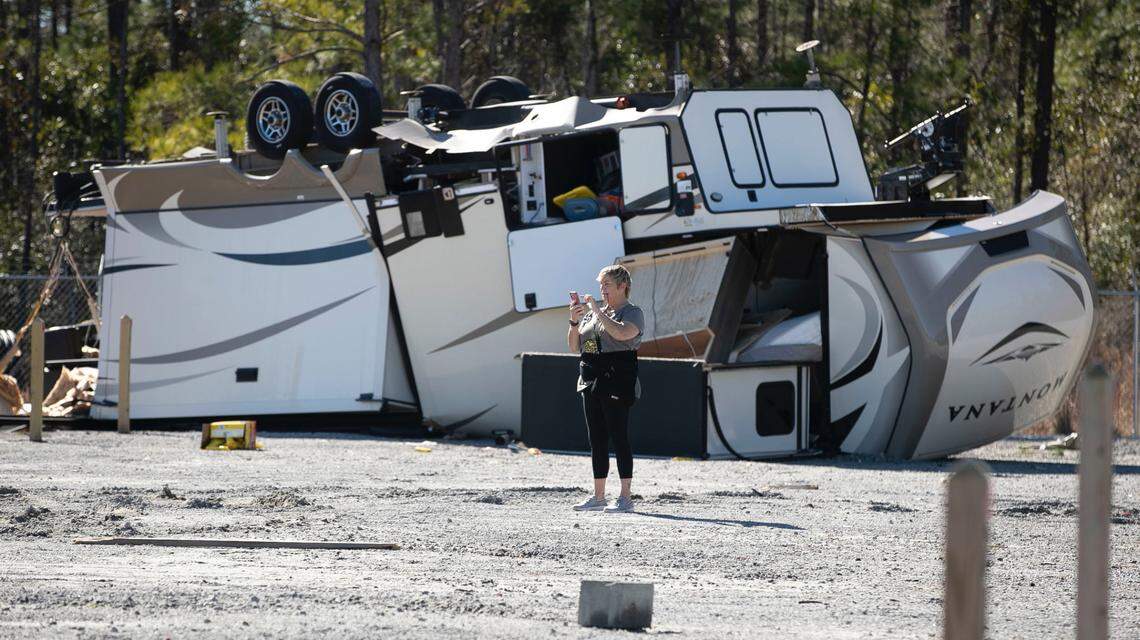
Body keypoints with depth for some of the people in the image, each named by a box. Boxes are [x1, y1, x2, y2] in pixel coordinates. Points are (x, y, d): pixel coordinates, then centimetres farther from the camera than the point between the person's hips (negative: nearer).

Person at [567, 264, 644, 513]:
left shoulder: (632, 313, -2)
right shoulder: (595, 313, 18)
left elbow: (622, 333, -24)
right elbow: (574, 346, 16)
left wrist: (597, 311, -18)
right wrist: (575, 320, 0)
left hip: (617, 380, -7)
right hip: (591, 380, 7)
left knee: (618, 436, -9)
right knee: (597, 439, 8)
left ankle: (625, 497, -9)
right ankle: (598, 497, 12)